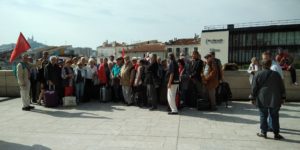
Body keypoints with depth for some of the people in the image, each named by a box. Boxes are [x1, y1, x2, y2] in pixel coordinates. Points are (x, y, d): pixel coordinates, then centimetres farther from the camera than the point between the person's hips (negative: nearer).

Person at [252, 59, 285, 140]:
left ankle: (263, 132, 12)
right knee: (274, 117, 9)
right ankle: (276, 134, 15)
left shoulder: (257, 75, -3)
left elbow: (254, 88, -3)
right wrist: (282, 97, 14)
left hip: (262, 100, -1)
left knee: (263, 116, 7)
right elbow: (282, 87, 6)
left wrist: (253, 97, 5)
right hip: (274, 100, 2)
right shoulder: (276, 74, 3)